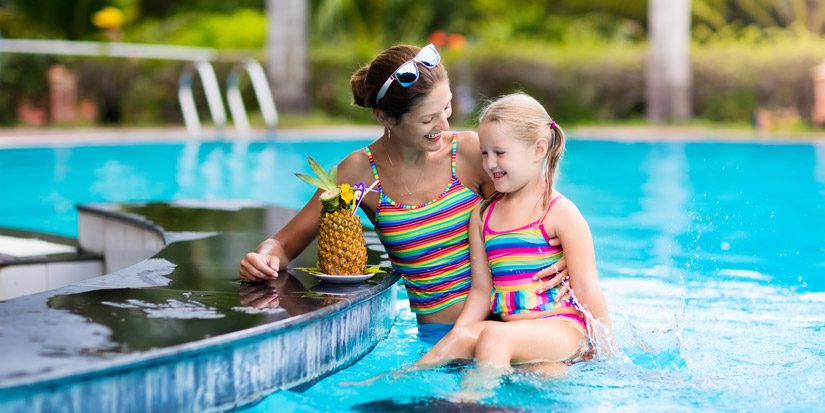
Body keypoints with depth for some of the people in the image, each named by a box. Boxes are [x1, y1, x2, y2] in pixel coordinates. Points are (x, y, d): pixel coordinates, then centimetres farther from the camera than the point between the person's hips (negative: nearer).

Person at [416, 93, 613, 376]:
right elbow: (481, 290, 15)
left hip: (562, 327, -5)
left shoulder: (560, 213, -1)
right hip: (510, 329, 5)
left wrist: (607, 351, -4)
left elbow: (587, 290, -3)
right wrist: (455, 336, 1)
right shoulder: (483, 215, 16)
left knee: (493, 337, -34)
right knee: (461, 336, -27)